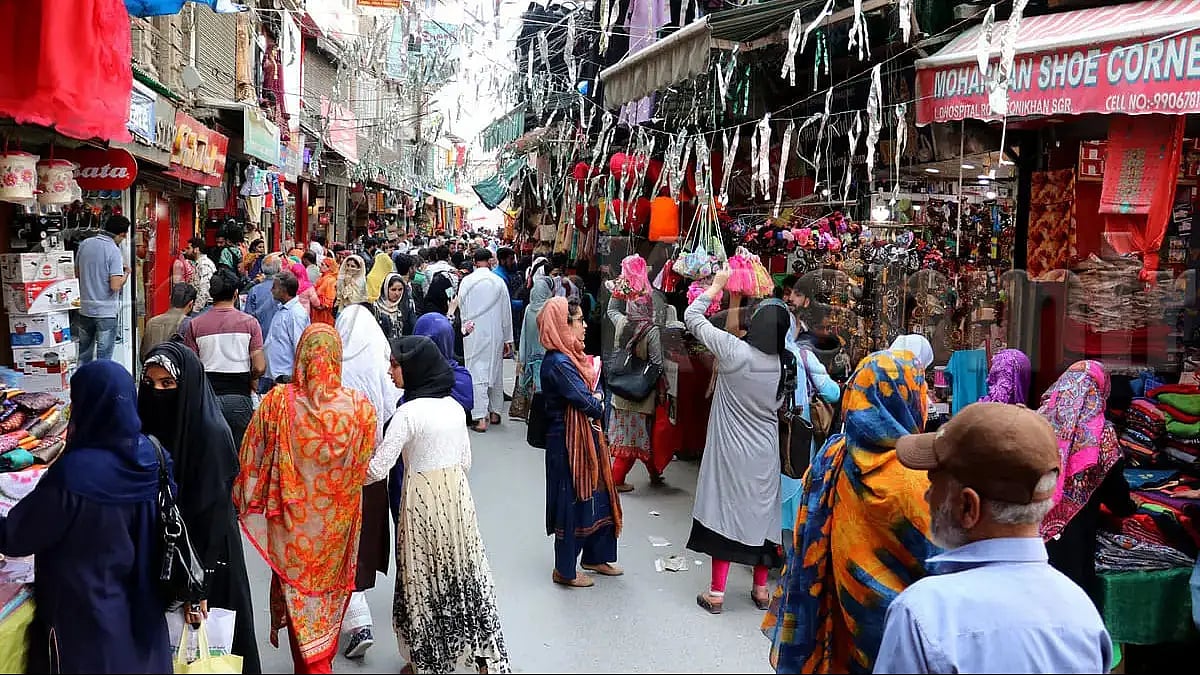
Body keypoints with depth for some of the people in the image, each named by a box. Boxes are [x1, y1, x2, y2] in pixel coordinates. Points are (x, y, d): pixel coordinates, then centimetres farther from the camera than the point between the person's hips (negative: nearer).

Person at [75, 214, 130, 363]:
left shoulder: (84, 244, 3)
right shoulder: (114, 251, -16)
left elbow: (77, 272, 15)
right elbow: (116, 285, -22)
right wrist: (126, 272, -4)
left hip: (85, 308, 6)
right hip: (106, 312, -6)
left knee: (84, 354, 19)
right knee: (103, 358, 3)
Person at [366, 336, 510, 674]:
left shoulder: (408, 412, -18)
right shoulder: (453, 405, 3)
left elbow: (377, 469, -17)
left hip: (422, 500, -6)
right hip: (458, 494, 6)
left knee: (425, 578, 10)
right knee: (465, 571, 14)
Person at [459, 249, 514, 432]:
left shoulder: (466, 281, -6)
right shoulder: (499, 282, -3)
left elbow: (461, 308, 3)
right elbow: (506, 312, 3)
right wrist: (508, 339, 11)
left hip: (473, 334, -1)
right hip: (495, 334, 2)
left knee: (477, 374, -2)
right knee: (496, 371, 15)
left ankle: (481, 418, -7)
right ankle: (494, 412, 24)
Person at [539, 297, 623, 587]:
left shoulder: (571, 356, 8)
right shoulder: (558, 363, -23)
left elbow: (598, 393, 8)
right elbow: (589, 404, -23)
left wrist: (594, 399, -12)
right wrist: (597, 401, -3)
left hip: (585, 437, 9)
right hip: (569, 443, -9)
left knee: (597, 497, 19)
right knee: (573, 502, 4)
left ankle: (596, 557, 37)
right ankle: (565, 571, 20)